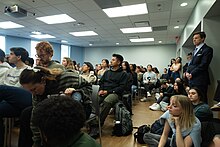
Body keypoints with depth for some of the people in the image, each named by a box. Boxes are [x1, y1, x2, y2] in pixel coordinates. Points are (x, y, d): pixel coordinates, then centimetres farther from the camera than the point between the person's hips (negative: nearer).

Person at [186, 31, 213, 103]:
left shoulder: (207, 49, -6)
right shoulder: (195, 50, 21)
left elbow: (203, 65, -14)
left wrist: (192, 74, -13)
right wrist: (187, 72, 3)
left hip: (200, 80, -8)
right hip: (192, 79, 8)